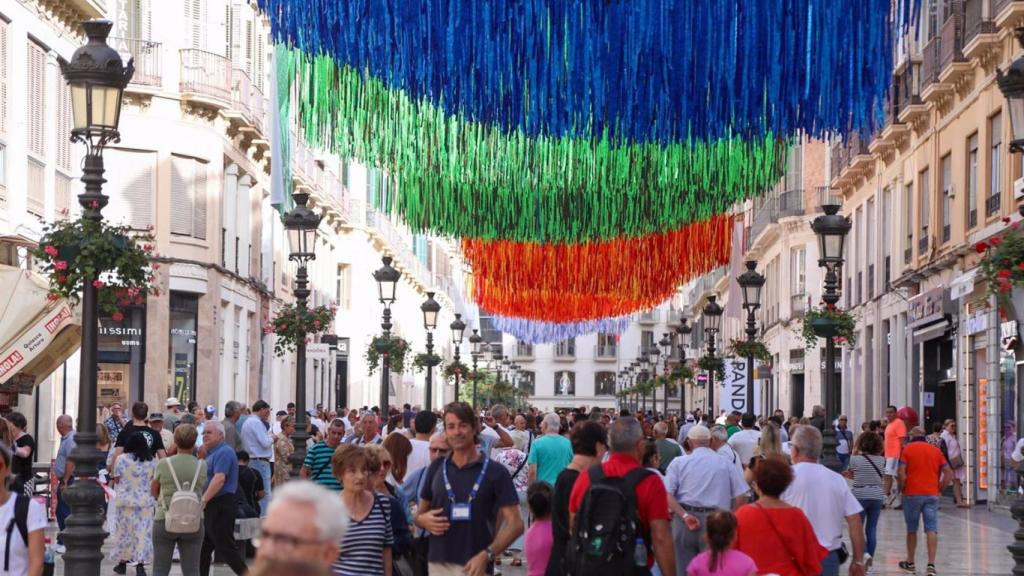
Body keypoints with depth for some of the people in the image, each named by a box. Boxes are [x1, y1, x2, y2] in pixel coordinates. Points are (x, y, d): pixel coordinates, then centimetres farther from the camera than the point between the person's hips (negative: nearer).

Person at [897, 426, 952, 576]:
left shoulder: (907, 449, 0)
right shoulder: (935, 450, 9)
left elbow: (901, 473, -11)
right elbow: (949, 473, 4)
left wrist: (903, 489, 2)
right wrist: (940, 489, 11)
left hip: (912, 494, -1)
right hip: (932, 495, 1)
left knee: (911, 529, 12)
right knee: (932, 530, -3)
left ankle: (910, 563, 24)